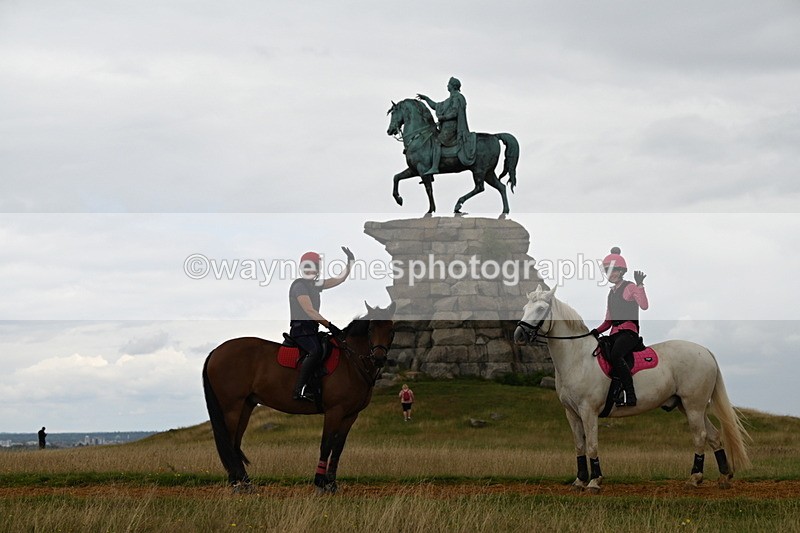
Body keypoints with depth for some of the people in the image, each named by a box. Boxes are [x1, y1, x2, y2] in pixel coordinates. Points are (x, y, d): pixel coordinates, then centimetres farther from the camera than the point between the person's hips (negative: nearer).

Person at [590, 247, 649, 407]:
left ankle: (630, 394, -33)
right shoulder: (612, 293, 23)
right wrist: (597, 331, 7)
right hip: (615, 334, 8)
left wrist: (640, 285, -24)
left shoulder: (630, 287, 1)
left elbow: (644, 305, -17)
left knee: (614, 356, -34)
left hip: (629, 332, -8)